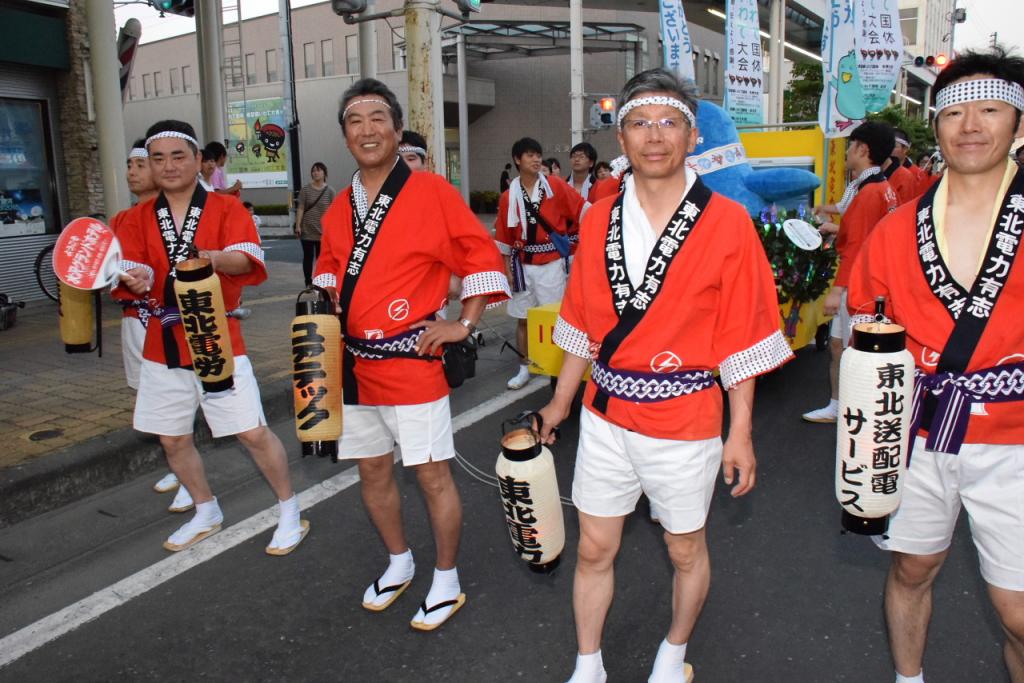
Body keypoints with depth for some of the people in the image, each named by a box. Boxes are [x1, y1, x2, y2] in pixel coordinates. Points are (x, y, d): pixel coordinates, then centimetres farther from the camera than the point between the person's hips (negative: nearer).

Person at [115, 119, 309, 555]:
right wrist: (134, 281, -26)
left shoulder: (227, 208, -2)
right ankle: (206, 514, 36)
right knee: (173, 440, 13)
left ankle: (290, 513, 15)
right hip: (163, 344, 5)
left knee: (253, 433, -6)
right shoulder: (138, 218, 8)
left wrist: (215, 259, -41)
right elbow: (132, 273, -1)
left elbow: (245, 258, -19)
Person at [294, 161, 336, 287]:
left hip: (323, 232, 0)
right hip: (307, 231, 0)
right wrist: (298, 225, -7)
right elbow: (300, 208, 0)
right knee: (308, 257, 5)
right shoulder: (305, 189, 1)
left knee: (321, 258, 5)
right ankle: (308, 283, 12)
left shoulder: (330, 191, 0)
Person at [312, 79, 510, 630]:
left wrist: (464, 324, -9)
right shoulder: (340, 207, 10)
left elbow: (483, 258, -5)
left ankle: (446, 582, 23)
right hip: (353, 363, 7)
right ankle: (399, 563, 40)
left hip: (411, 361, -6)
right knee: (372, 471, 17)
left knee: (432, 476, 2)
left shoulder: (431, 191, -8)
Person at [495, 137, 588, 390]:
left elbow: (582, 209, -8)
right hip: (523, 265, 3)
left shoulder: (556, 186, -2)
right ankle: (524, 368, 23)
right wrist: (506, 268, 6)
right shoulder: (509, 196, 3)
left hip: (552, 264, -2)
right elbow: (504, 236, 7)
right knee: (522, 318, 10)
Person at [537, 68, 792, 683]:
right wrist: (560, 401, 13)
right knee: (595, 550, 13)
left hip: (685, 423, -3)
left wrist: (740, 434, -7)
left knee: (686, 549, 17)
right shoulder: (599, 221, 2)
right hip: (605, 417, 3)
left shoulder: (727, 223, -10)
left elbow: (741, 341, -8)